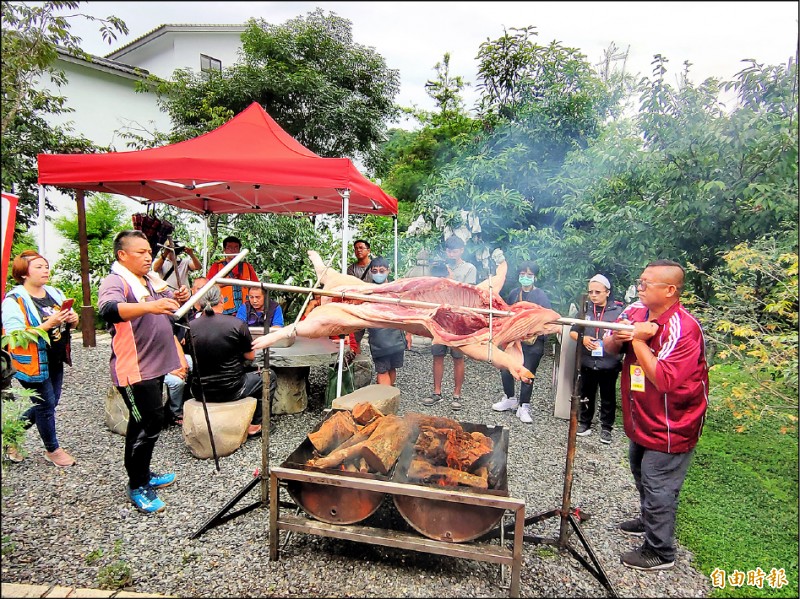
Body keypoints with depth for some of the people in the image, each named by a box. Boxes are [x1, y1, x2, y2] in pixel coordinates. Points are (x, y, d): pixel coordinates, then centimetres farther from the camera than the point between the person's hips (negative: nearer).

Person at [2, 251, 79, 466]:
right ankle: (52, 450, 25)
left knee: (49, 404, 18)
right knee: (46, 406, 6)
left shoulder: (55, 293, 5)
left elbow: (69, 319, 17)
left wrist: (72, 319, -7)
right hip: (33, 364, -7)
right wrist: (49, 324, -30)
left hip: (55, 361, 7)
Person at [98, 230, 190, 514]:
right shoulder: (115, 282, -15)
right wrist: (150, 306, -52)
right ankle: (137, 486, 12)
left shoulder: (152, 280, 12)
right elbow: (108, 309, -35)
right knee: (149, 424, -5)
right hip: (135, 369, -9)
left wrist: (180, 299, -2)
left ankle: (143, 473, 36)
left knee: (146, 423, 20)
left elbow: (171, 307, 22)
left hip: (154, 365, 9)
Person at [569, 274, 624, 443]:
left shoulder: (617, 311, -6)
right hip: (587, 362, 2)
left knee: (608, 398, 11)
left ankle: (606, 428, 25)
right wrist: (582, 338, -12)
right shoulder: (584, 310, 2)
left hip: (609, 364, -2)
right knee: (586, 396, 16)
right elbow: (572, 332, 8)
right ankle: (584, 423, 31)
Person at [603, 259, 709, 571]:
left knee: (658, 487, 6)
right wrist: (619, 337, -20)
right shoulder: (636, 311, -5)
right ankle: (648, 520, 51)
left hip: (670, 426, -8)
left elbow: (663, 380, -33)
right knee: (642, 476, 27)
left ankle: (659, 552, 26)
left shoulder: (683, 329, -26)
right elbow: (608, 347, 3)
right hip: (641, 419, 8)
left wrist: (637, 339, -28)